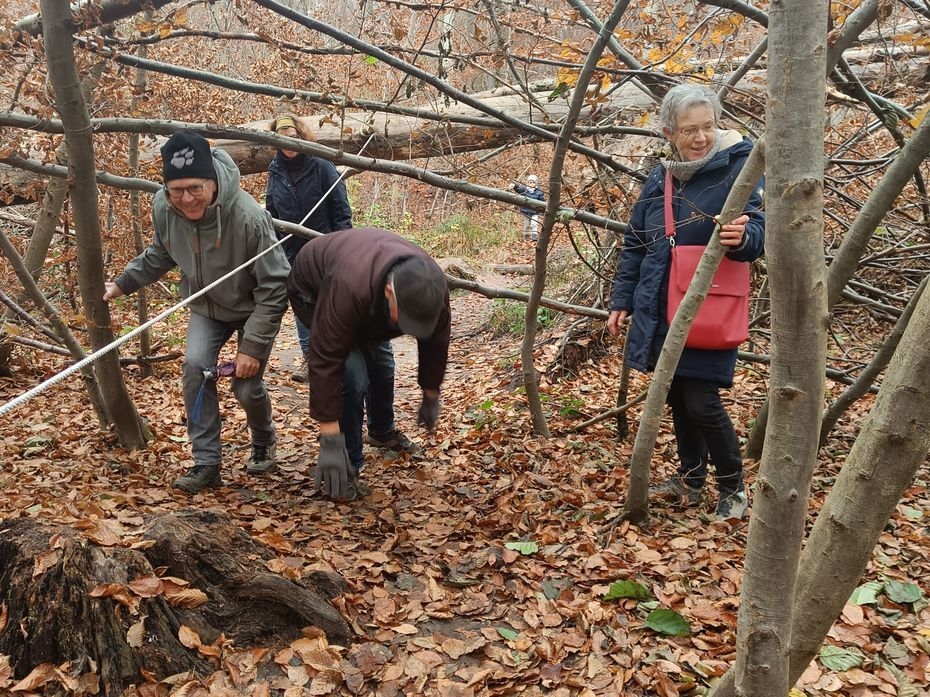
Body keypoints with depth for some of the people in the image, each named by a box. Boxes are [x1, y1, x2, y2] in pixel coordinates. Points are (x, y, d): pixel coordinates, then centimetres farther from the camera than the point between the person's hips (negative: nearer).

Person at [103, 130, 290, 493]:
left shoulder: (249, 216, -36)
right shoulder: (163, 208, -20)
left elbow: (273, 288, -27)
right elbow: (159, 256, 6)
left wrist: (253, 346, -28)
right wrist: (122, 283, 0)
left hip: (252, 309, -4)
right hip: (205, 306, 4)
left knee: (247, 387, -8)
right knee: (195, 366, -17)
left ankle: (263, 443, 26)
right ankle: (206, 462, -5)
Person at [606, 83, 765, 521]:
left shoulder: (736, 169, -8)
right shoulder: (660, 178, 7)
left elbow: (758, 230, -16)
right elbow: (634, 244, 13)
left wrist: (743, 235, -40)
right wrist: (622, 301, 10)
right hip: (659, 311, 6)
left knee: (701, 401, -6)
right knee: (676, 397, 14)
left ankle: (733, 488, 16)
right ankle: (691, 478, 33)